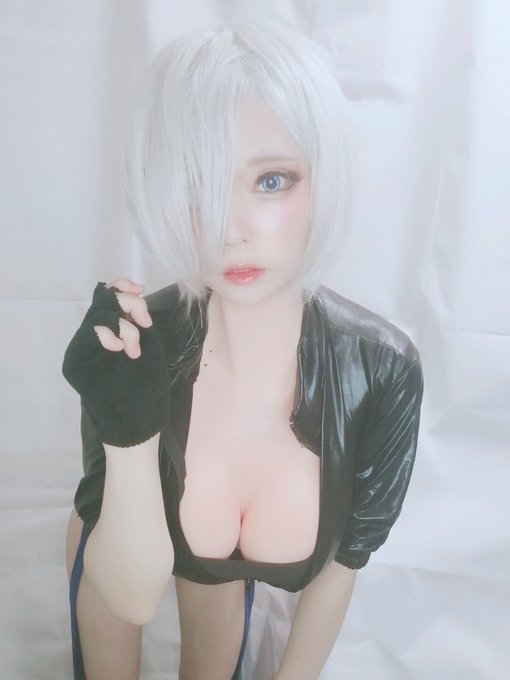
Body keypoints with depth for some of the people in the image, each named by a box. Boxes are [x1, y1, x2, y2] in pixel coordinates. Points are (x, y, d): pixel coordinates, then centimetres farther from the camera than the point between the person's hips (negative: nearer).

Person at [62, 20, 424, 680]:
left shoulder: (382, 370, -35)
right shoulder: (133, 348, -38)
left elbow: (338, 564, -17)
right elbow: (132, 596, -31)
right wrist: (130, 430, -48)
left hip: (228, 561, 1)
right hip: (121, 548, -1)